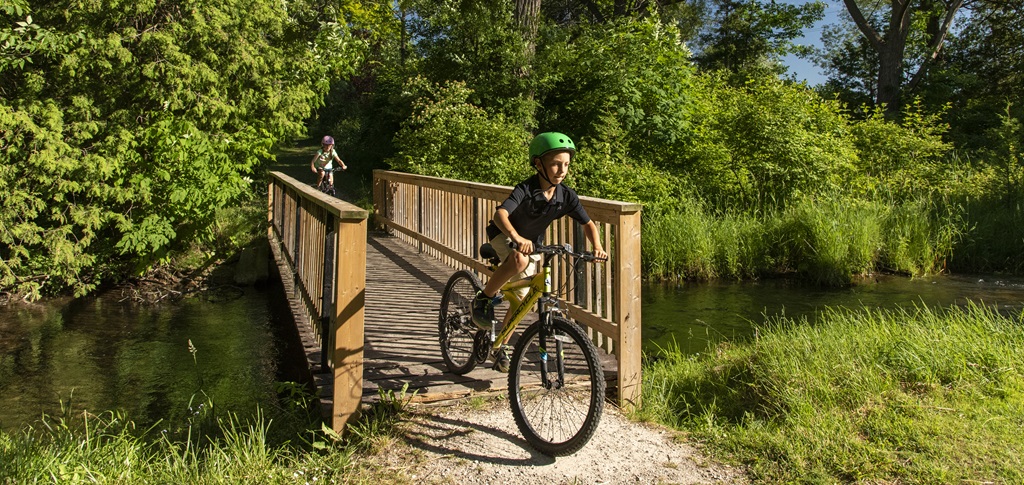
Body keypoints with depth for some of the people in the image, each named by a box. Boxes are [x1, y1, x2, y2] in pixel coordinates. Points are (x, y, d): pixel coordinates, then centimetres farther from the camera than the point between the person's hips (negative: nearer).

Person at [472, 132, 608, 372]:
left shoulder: (567, 196, -16)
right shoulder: (526, 189, -31)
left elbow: (588, 223, -5)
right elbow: (500, 214, -46)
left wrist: (597, 247, -24)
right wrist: (516, 237, -64)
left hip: (532, 243, 5)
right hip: (504, 235, -5)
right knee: (519, 260, -40)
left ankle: (501, 346, 26)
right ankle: (485, 298, -16)